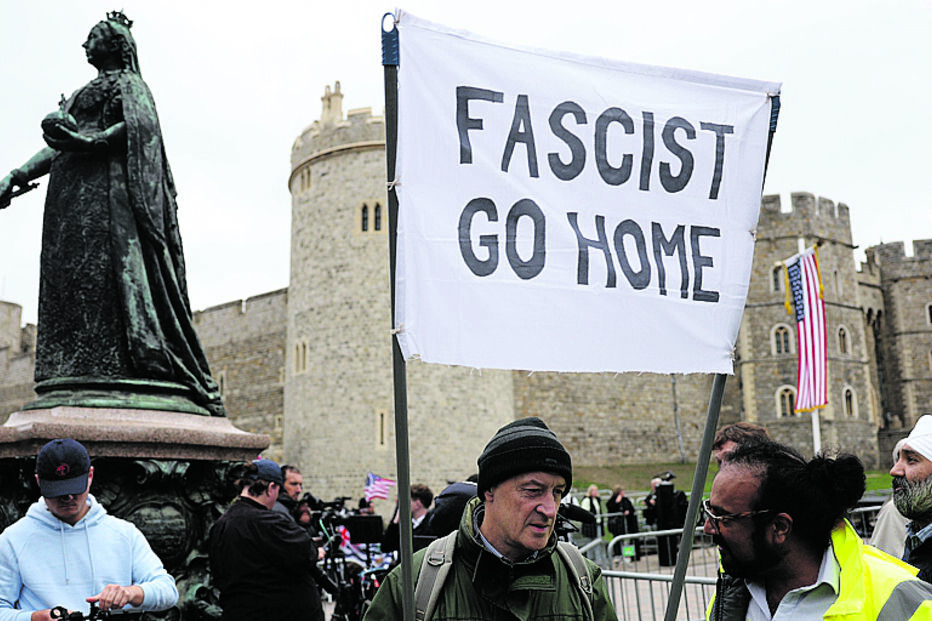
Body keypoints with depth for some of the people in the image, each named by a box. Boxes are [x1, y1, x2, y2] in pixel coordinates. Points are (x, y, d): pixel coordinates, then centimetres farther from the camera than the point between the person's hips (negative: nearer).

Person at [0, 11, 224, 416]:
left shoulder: (128, 82, 9)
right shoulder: (80, 94, 32)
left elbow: (140, 125, -11)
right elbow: (57, 146, 26)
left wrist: (89, 141, -21)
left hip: (105, 184, -8)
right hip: (69, 189, 8)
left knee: (106, 266, -20)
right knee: (66, 274, -4)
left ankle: (116, 369, -26)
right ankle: (75, 376, -10)